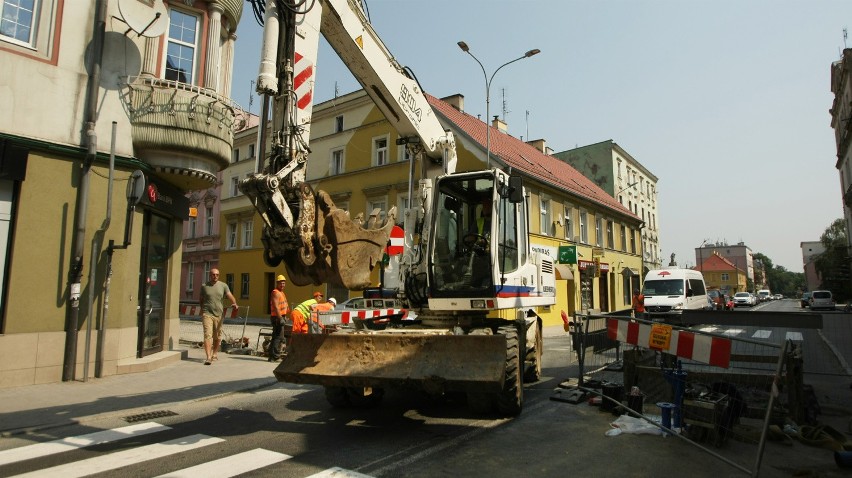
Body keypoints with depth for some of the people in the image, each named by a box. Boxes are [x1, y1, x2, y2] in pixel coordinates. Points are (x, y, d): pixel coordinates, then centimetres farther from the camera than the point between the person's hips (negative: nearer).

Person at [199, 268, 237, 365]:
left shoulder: (223, 285, 6)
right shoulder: (204, 286, 7)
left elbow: (230, 296, -5)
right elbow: (201, 300, 17)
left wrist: (234, 304, -23)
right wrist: (202, 311, 14)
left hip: (219, 314, 2)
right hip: (207, 314, -1)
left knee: (217, 337, 11)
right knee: (207, 335, -12)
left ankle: (214, 354, 29)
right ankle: (208, 357, -16)